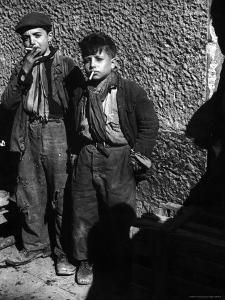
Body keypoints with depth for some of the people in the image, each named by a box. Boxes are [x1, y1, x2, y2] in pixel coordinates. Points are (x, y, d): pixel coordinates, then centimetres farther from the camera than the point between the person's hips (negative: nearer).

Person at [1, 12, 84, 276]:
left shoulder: (66, 66, -2)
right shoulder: (22, 68, 14)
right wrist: (23, 73, -10)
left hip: (58, 136, -5)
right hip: (29, 137, 5)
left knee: (61, 196, -2)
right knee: (29, 194, 11)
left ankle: (64, 253, 12)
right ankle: (35, 245, 29)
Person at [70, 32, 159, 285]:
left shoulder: (130, 91, -7)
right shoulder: (81, 94, 10)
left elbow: (149, 124, -5)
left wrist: (137, 155, -7)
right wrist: (75, 153, 13)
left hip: (118, 161, -4)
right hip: (86, 160, 5)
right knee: (83, 211, 10)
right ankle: (85, 260, 29)